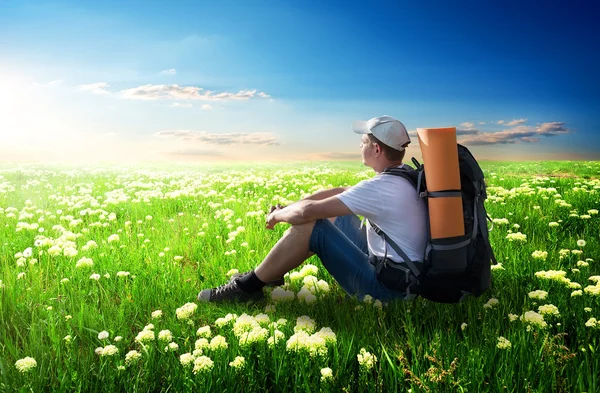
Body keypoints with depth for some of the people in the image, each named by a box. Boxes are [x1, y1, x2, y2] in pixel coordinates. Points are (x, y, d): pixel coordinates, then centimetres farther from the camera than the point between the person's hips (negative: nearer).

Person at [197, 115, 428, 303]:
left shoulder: (383, 187, -25)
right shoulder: (404, 177, 7)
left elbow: (307, 211, -26)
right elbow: (342, 191, 12)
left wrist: (278, 215, -4)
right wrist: (291, 207, 5)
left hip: (385, 286, -10)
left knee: (308, 225, -16)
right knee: (331, 214, 14)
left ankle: (248, 287, -2)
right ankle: (271, 272, 20)